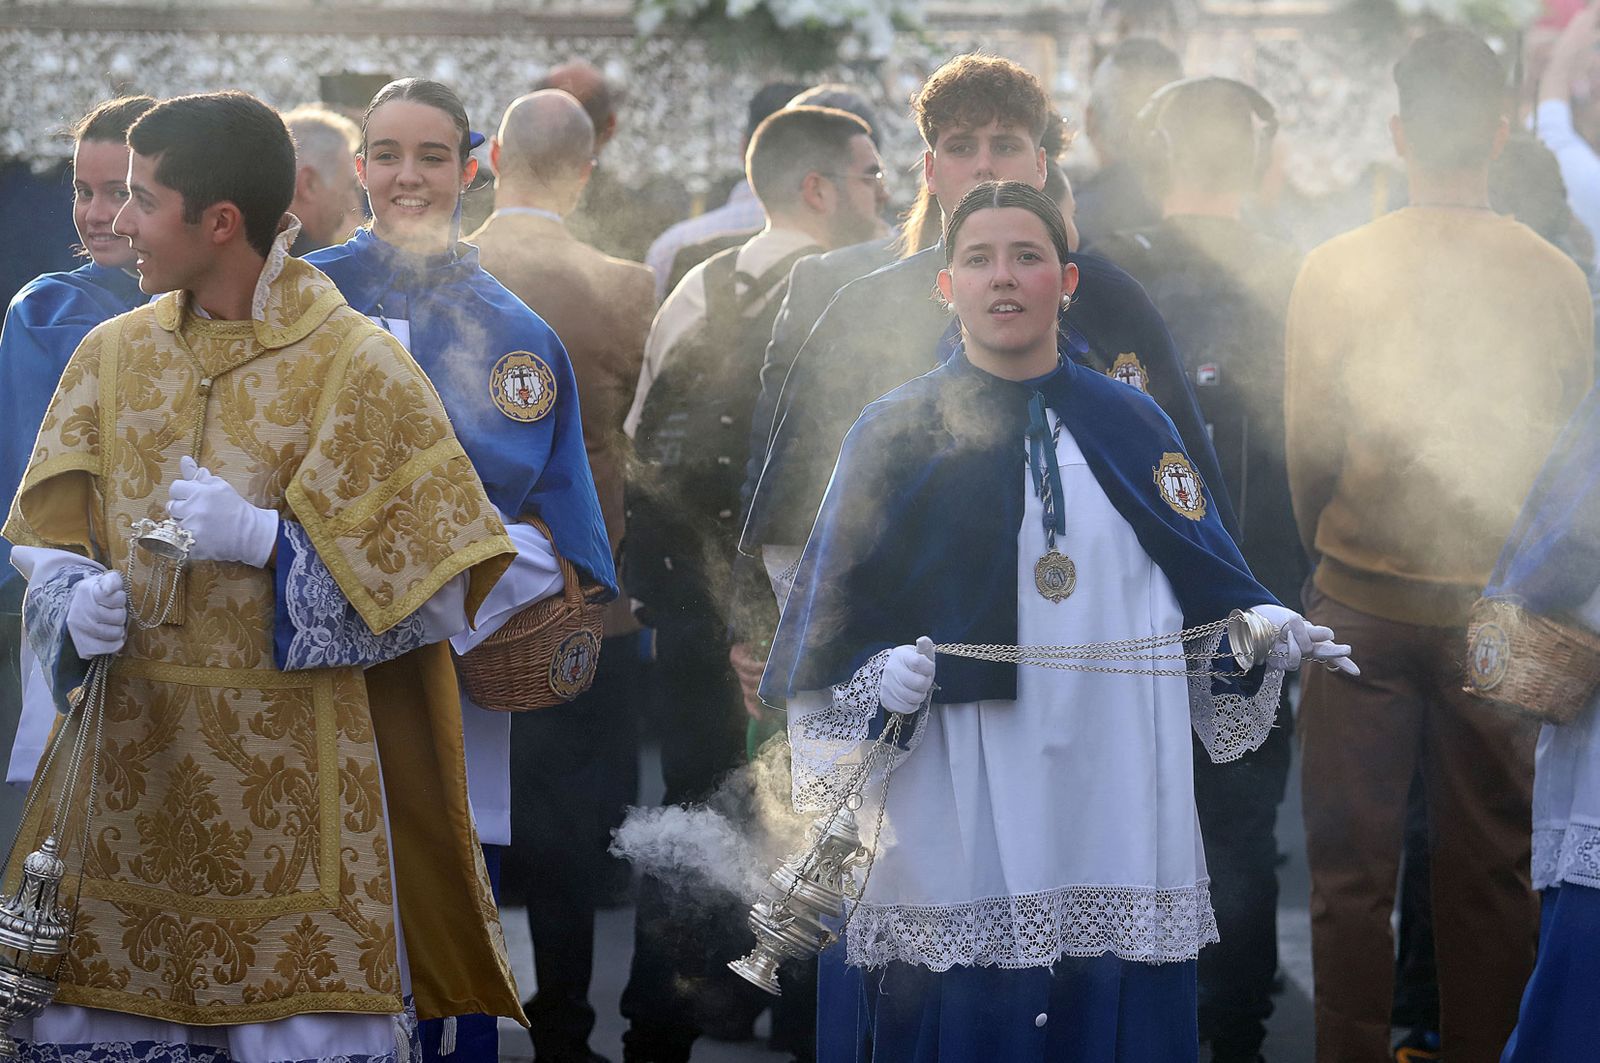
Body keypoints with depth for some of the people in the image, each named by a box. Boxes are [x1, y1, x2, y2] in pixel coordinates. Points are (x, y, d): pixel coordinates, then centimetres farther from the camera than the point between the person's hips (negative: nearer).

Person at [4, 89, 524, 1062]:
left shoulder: (358, 366, -7)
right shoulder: (112, 354, 7)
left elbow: (435, 590, -7)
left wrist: (263, 539, -17)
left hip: (294, 773, -4)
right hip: (132, 758, 4)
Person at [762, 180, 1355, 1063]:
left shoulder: (1129, 426, 12)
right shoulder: (896, 435, 4)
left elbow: (1201, 585, 17)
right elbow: (830, 628, 2)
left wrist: (1261, 625, -2)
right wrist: (881, 676, -17)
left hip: (1114, 816, 2)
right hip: (954, 823, -2)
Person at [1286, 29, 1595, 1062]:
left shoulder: (1336, 268, -9)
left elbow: (1308, 443, -5)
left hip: (1362, 599, -1)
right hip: (1496, 610, 1)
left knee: (1351, 869, 7)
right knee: (1492, 865, 10)